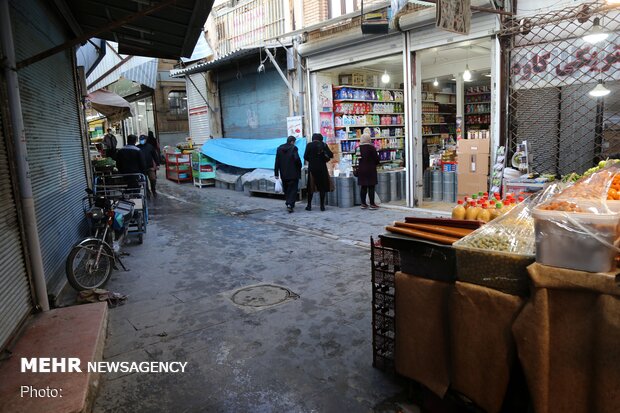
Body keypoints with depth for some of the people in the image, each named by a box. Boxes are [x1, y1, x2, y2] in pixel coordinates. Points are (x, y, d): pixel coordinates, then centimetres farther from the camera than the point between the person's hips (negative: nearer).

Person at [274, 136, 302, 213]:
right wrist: (299, 167, 1)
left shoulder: (279, 148, 7)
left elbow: (277, 162, 6)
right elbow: (297, 159, -19)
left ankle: (288, 203, 24)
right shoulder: (293, 148, -10)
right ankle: (290, 204, -13)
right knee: (293, 189, 0)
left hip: (283, 174, 5)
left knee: (286, 189, 17)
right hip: (293, 173, -5)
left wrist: (276, 173, 9)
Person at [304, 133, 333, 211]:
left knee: (311, 187, 8)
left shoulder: (309, 145, -3)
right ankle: (322, 205, 6)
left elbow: (305, 156, -5)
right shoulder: (323, 145, 0)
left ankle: (309, 205, 11)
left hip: (312, 168, 0)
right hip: (322, 168, 1)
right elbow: (331, 155, -5)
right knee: (322, 187, 7)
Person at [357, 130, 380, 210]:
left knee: (363, 187, 9)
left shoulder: (359, 147, 1)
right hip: (370, 169, -5)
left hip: (361, 169, 5)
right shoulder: (371, 147, -12)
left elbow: (357, 158, 9)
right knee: (371, 187, 0)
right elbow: (376, 158, -6)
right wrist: (377, 162, 14)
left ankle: (363, 204, 14)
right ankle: (372, 204, 3)